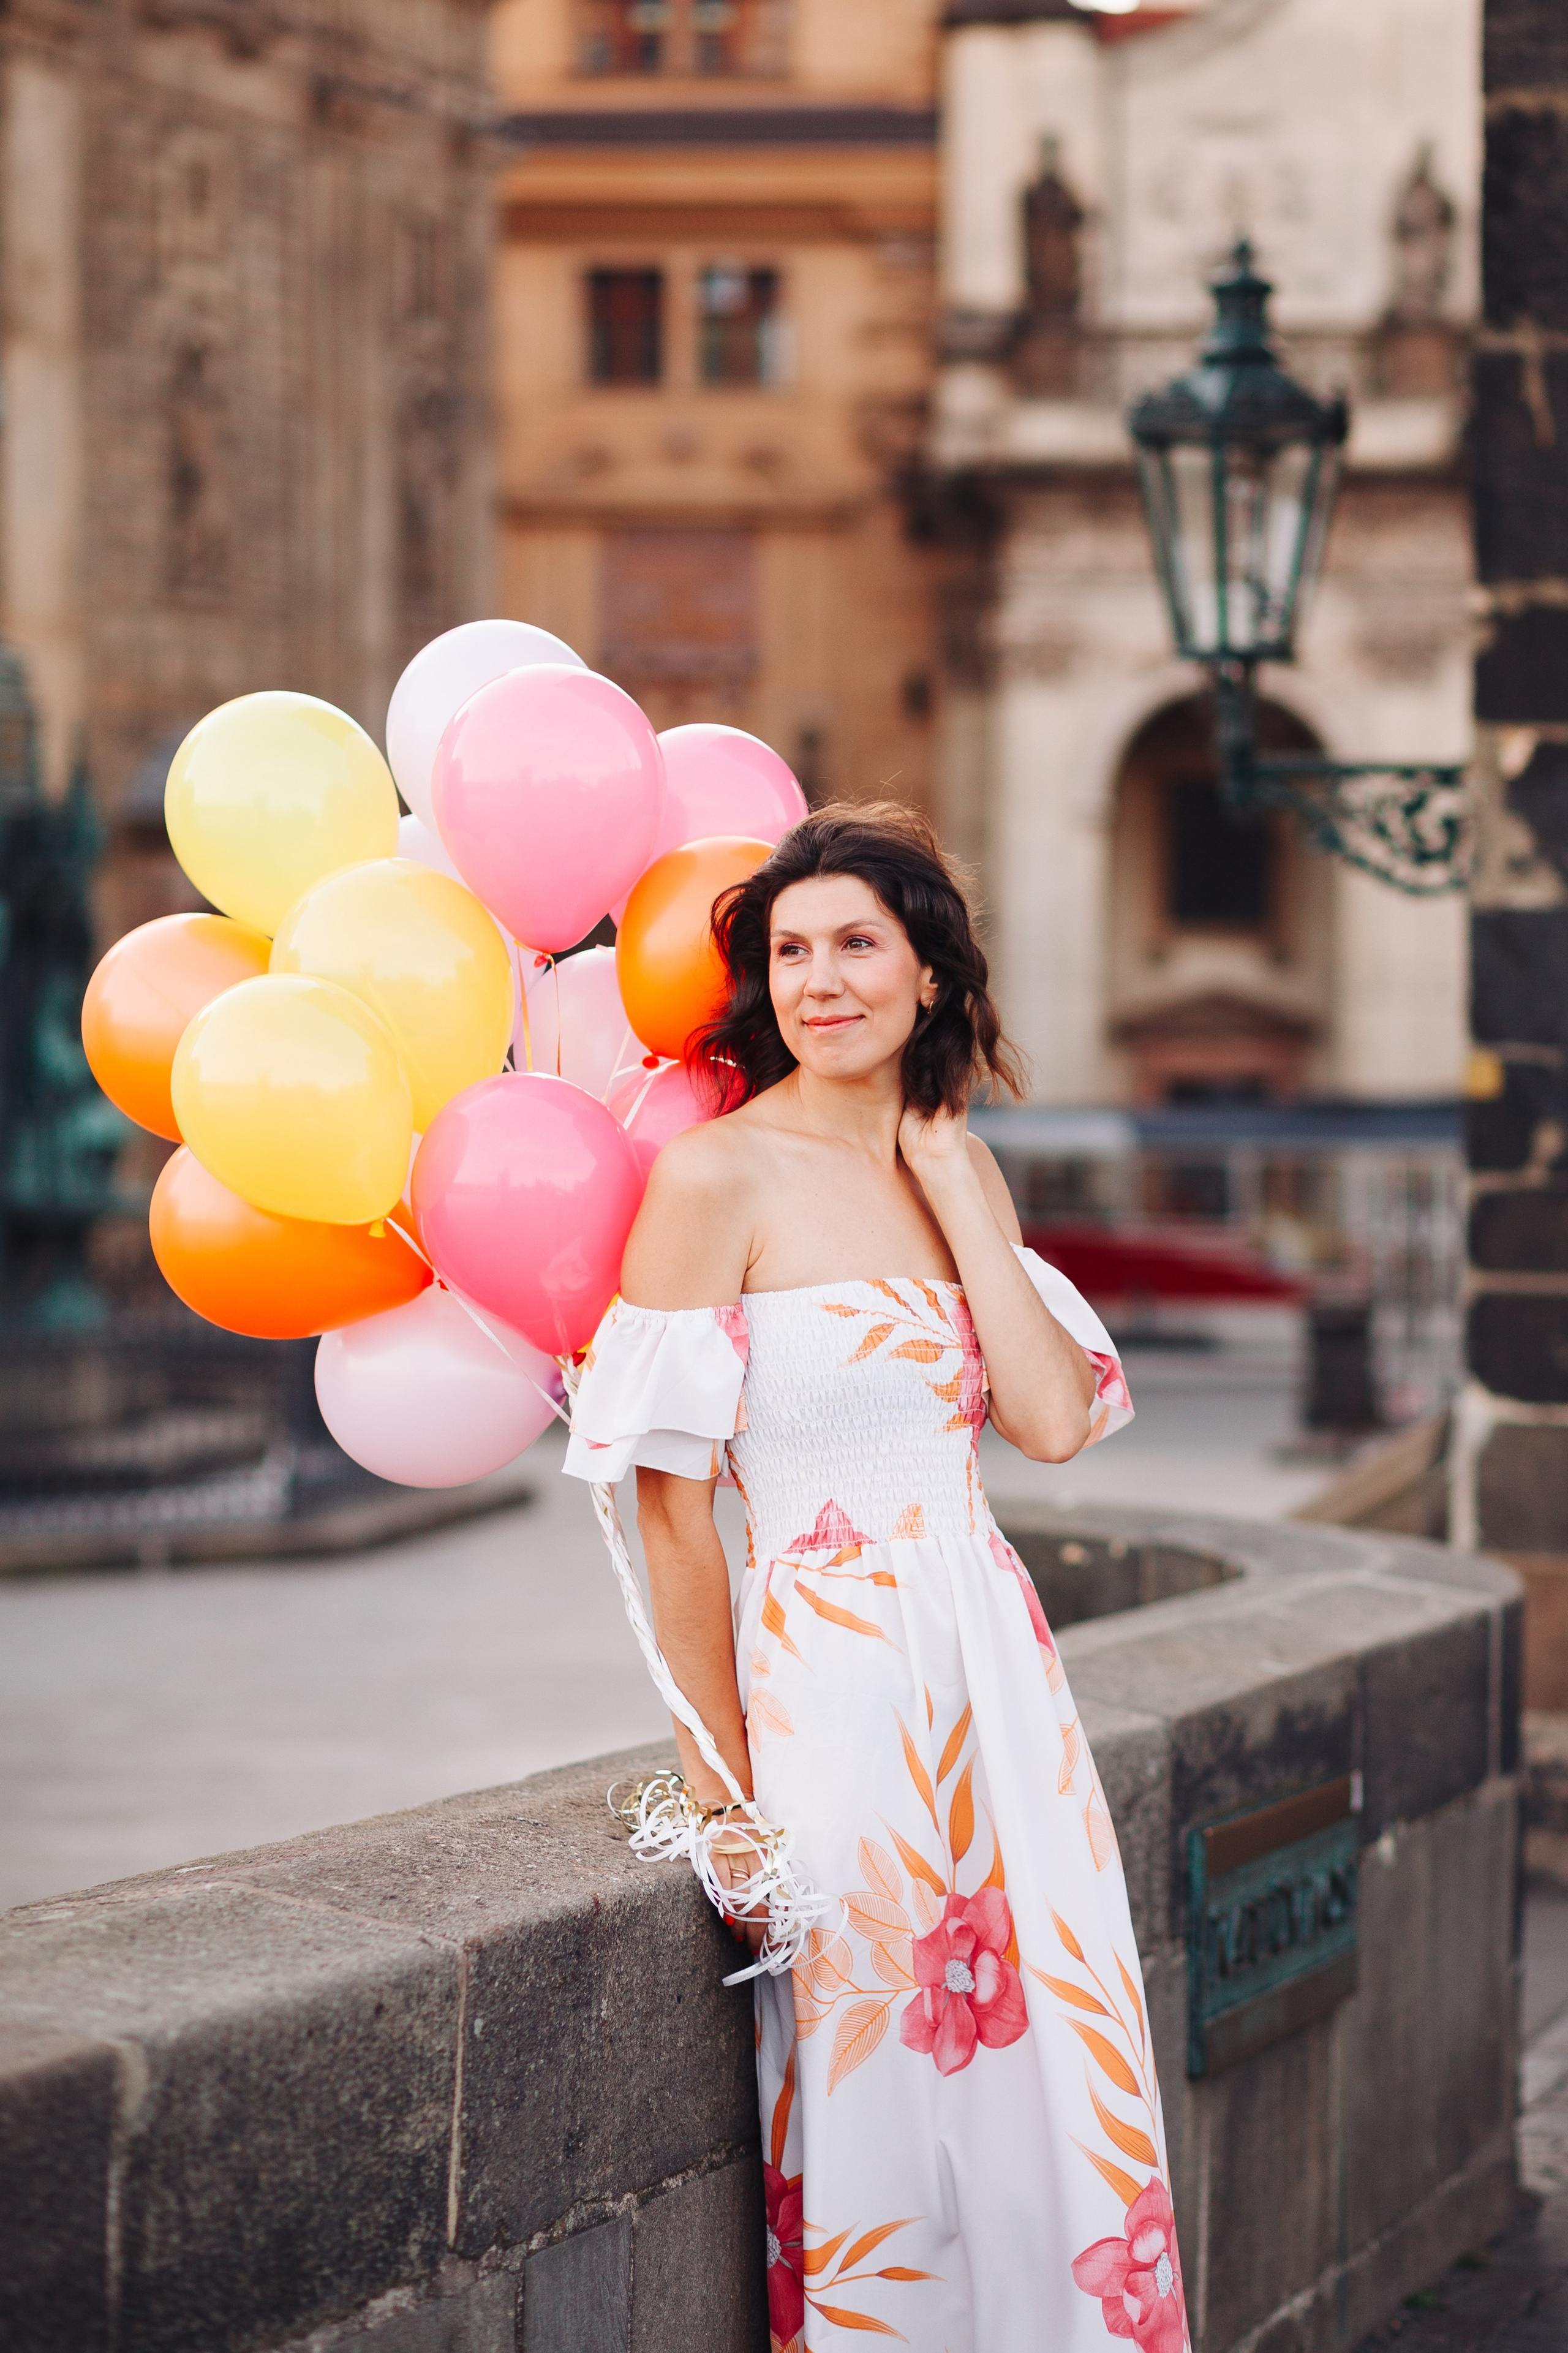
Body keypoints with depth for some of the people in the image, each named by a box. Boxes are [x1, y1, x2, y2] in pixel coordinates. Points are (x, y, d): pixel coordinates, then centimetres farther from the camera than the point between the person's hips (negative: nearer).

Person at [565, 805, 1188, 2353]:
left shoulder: (962, 1167, 11)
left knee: (1050, 2088, 7)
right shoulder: (716, 1177, -8)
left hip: (994, 1665, 6)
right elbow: (670, 1508, -9)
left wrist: (951, 1180, -3)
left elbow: (1055, 1421, -3)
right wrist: (720, 1788, -10)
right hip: (832, 1679, -6)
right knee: (879, 2112, 0)